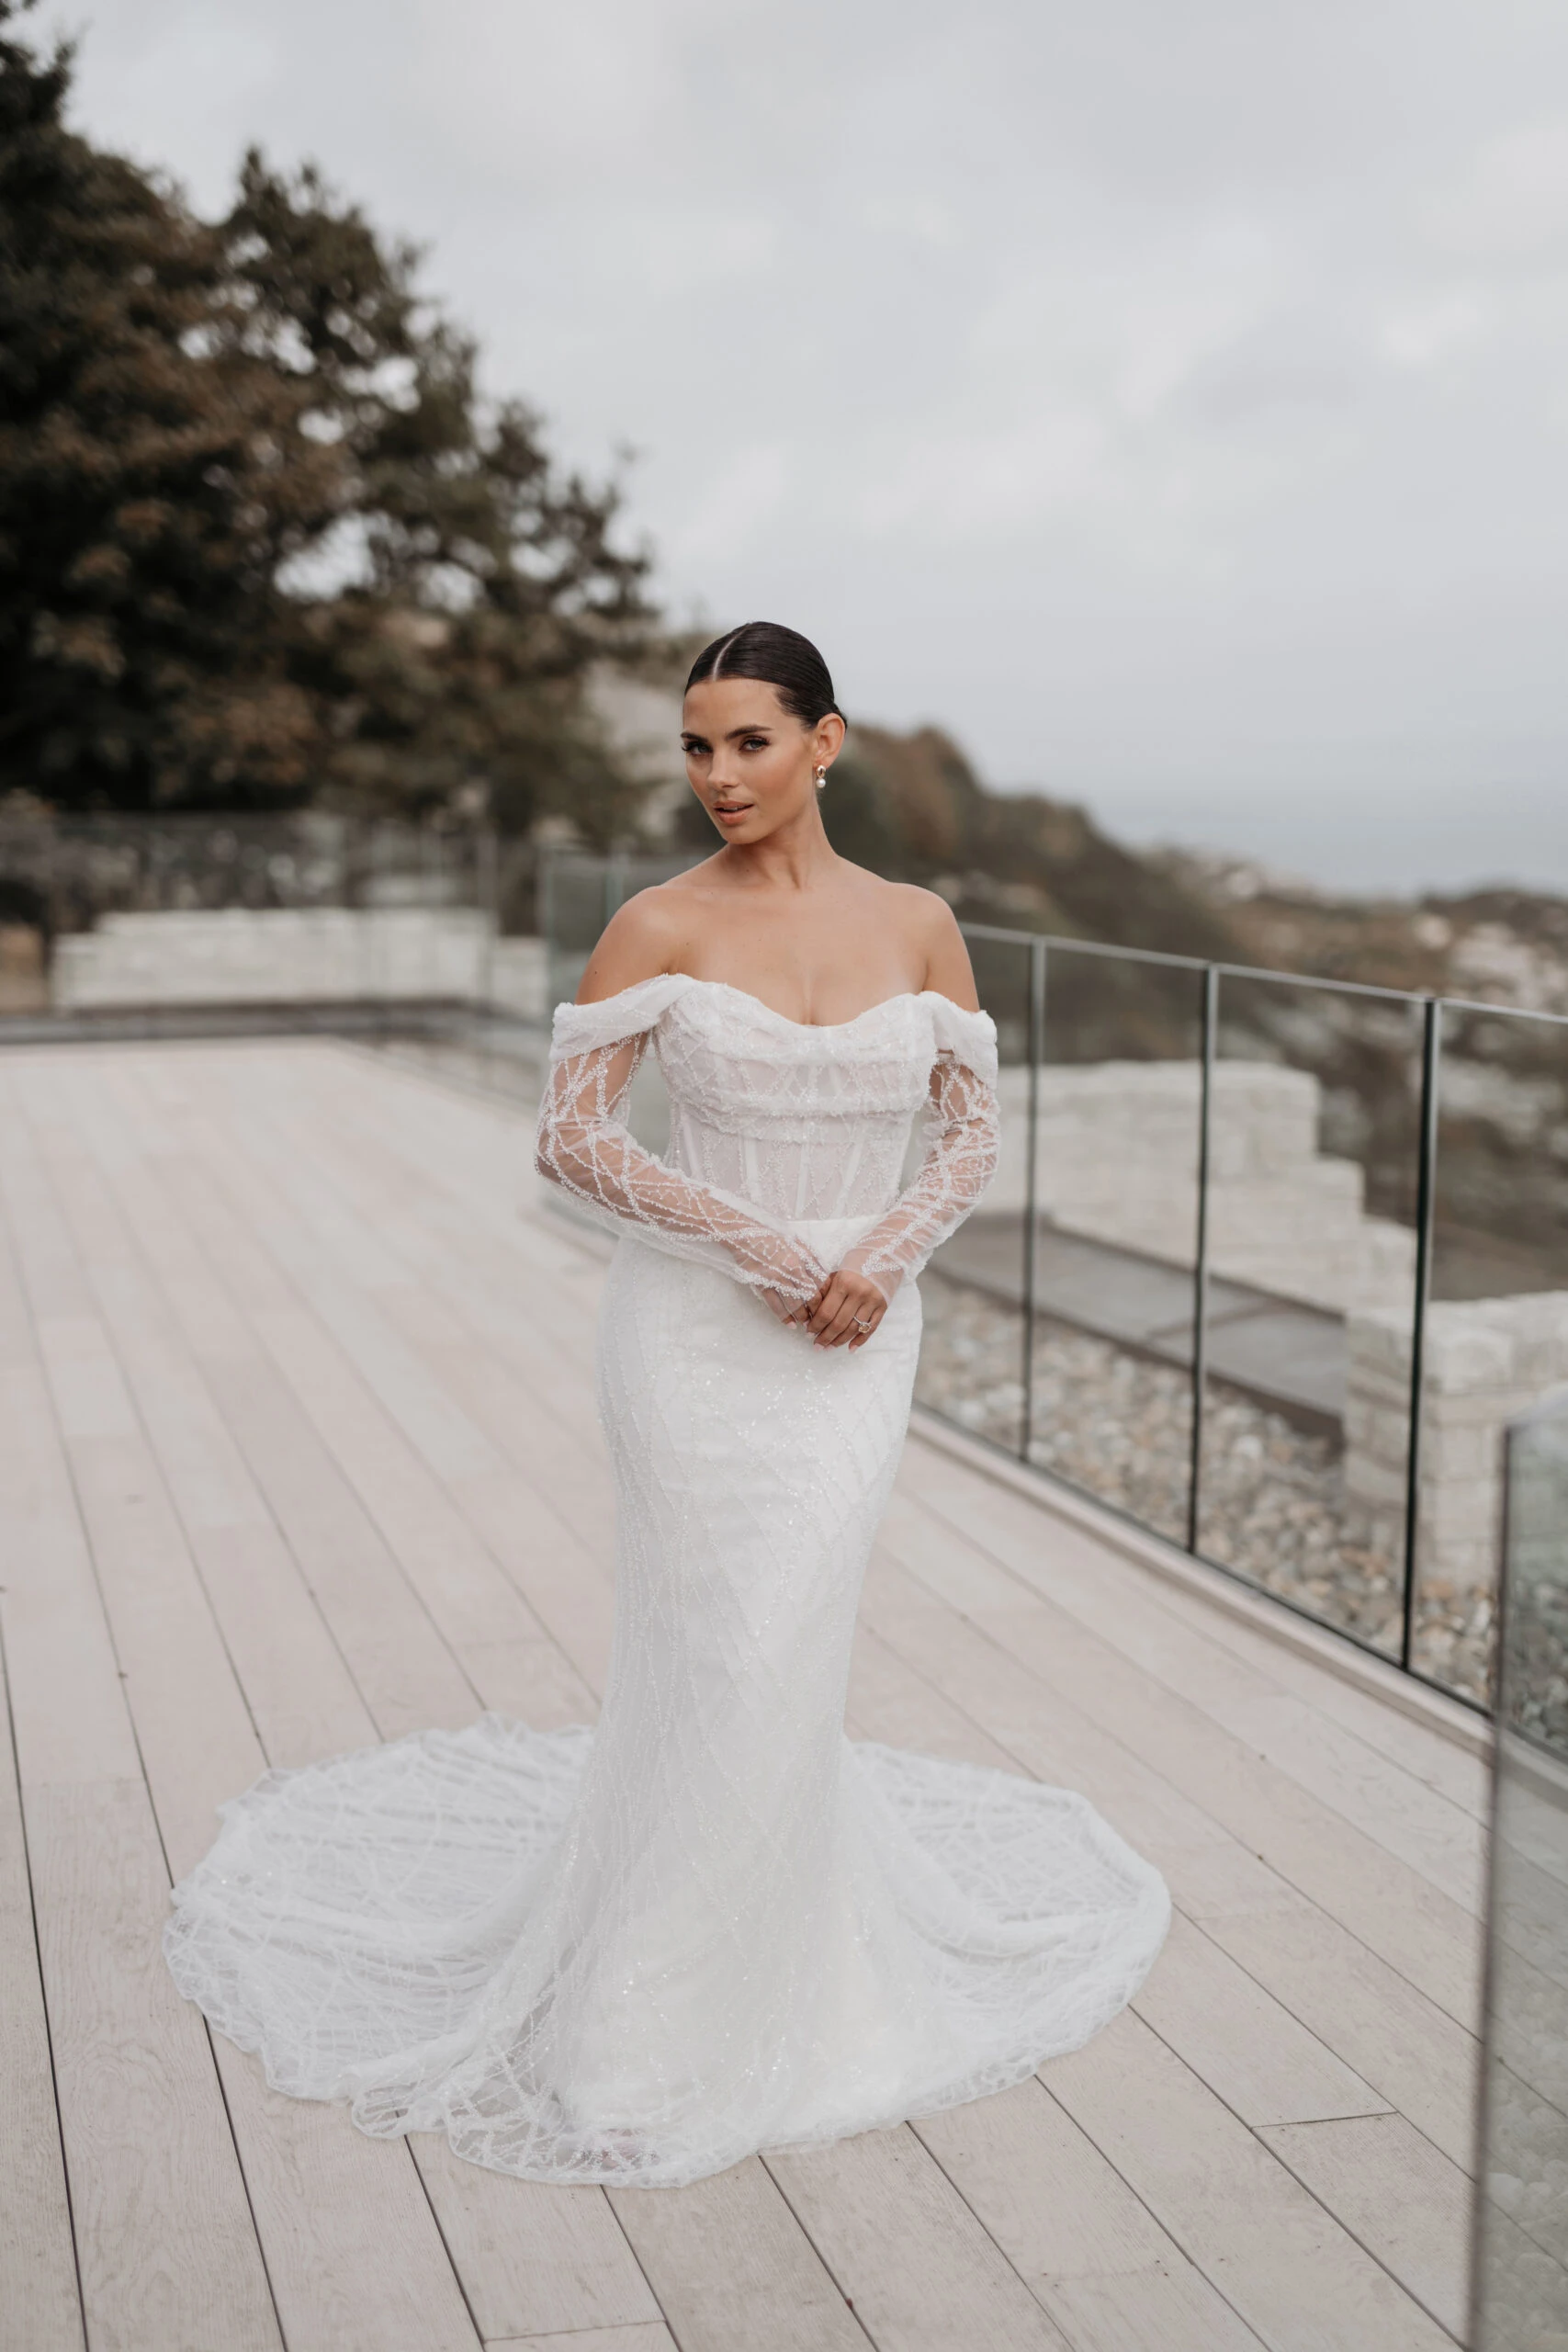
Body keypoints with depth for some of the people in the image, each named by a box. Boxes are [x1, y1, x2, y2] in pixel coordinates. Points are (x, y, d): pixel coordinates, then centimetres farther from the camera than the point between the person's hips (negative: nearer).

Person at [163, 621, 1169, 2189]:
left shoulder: (917, 927, 3)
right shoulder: (659, 929, -6)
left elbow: (971, 1133, 7)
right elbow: (572, 1136, -10)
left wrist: (882, 1254, -11)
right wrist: (771, 1251, -14)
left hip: (856, 1342, 3)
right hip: (696, 1335, -2)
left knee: (793, 1648, 6)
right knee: (717, 1657, -2)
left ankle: (778, 1983, 28)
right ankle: (655, 2014, 16)